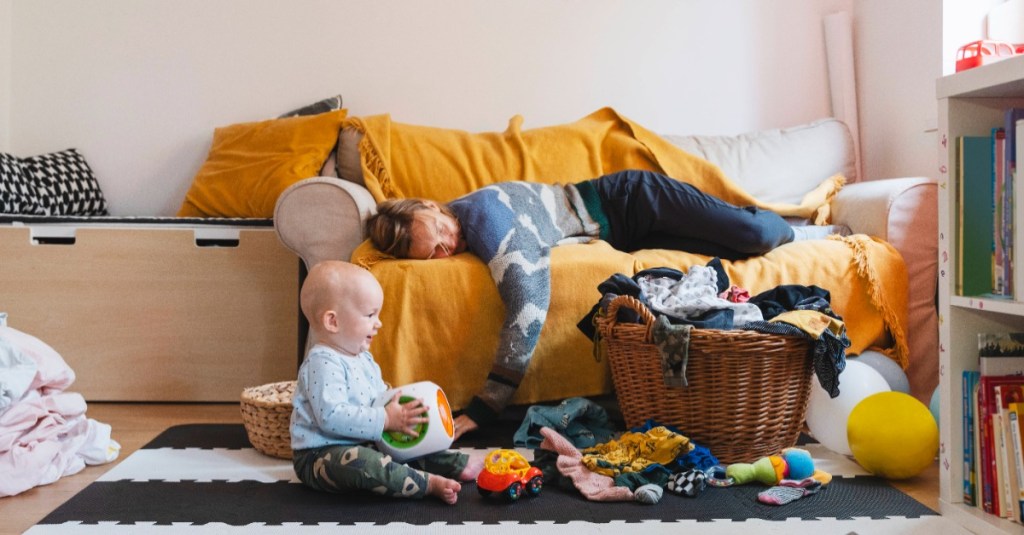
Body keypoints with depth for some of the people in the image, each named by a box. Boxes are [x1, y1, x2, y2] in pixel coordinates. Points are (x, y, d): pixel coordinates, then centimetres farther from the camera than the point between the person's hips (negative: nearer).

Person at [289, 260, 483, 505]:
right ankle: (429, 483, -37)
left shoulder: (363, 358, 11)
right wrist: (386, 419, -31)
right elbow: (332, 416, -32)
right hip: (322, 455, -10)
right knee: (359, 461, -37)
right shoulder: (322, 364, -21)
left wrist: (400, 409, 0)